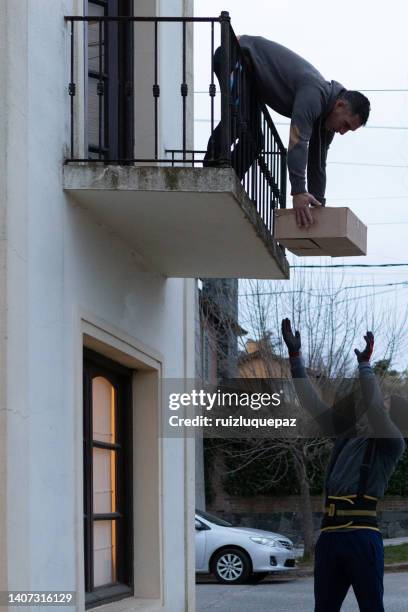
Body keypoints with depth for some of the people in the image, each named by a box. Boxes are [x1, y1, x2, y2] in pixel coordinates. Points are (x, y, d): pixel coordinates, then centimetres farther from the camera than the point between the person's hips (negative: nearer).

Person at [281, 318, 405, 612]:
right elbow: (313, 403, 18)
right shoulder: (346, 437, 19)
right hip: (330, 535, 6)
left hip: (362, 535, -6)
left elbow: (375, 407, -14)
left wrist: (365, 365, -12)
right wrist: (295, 356, 14)